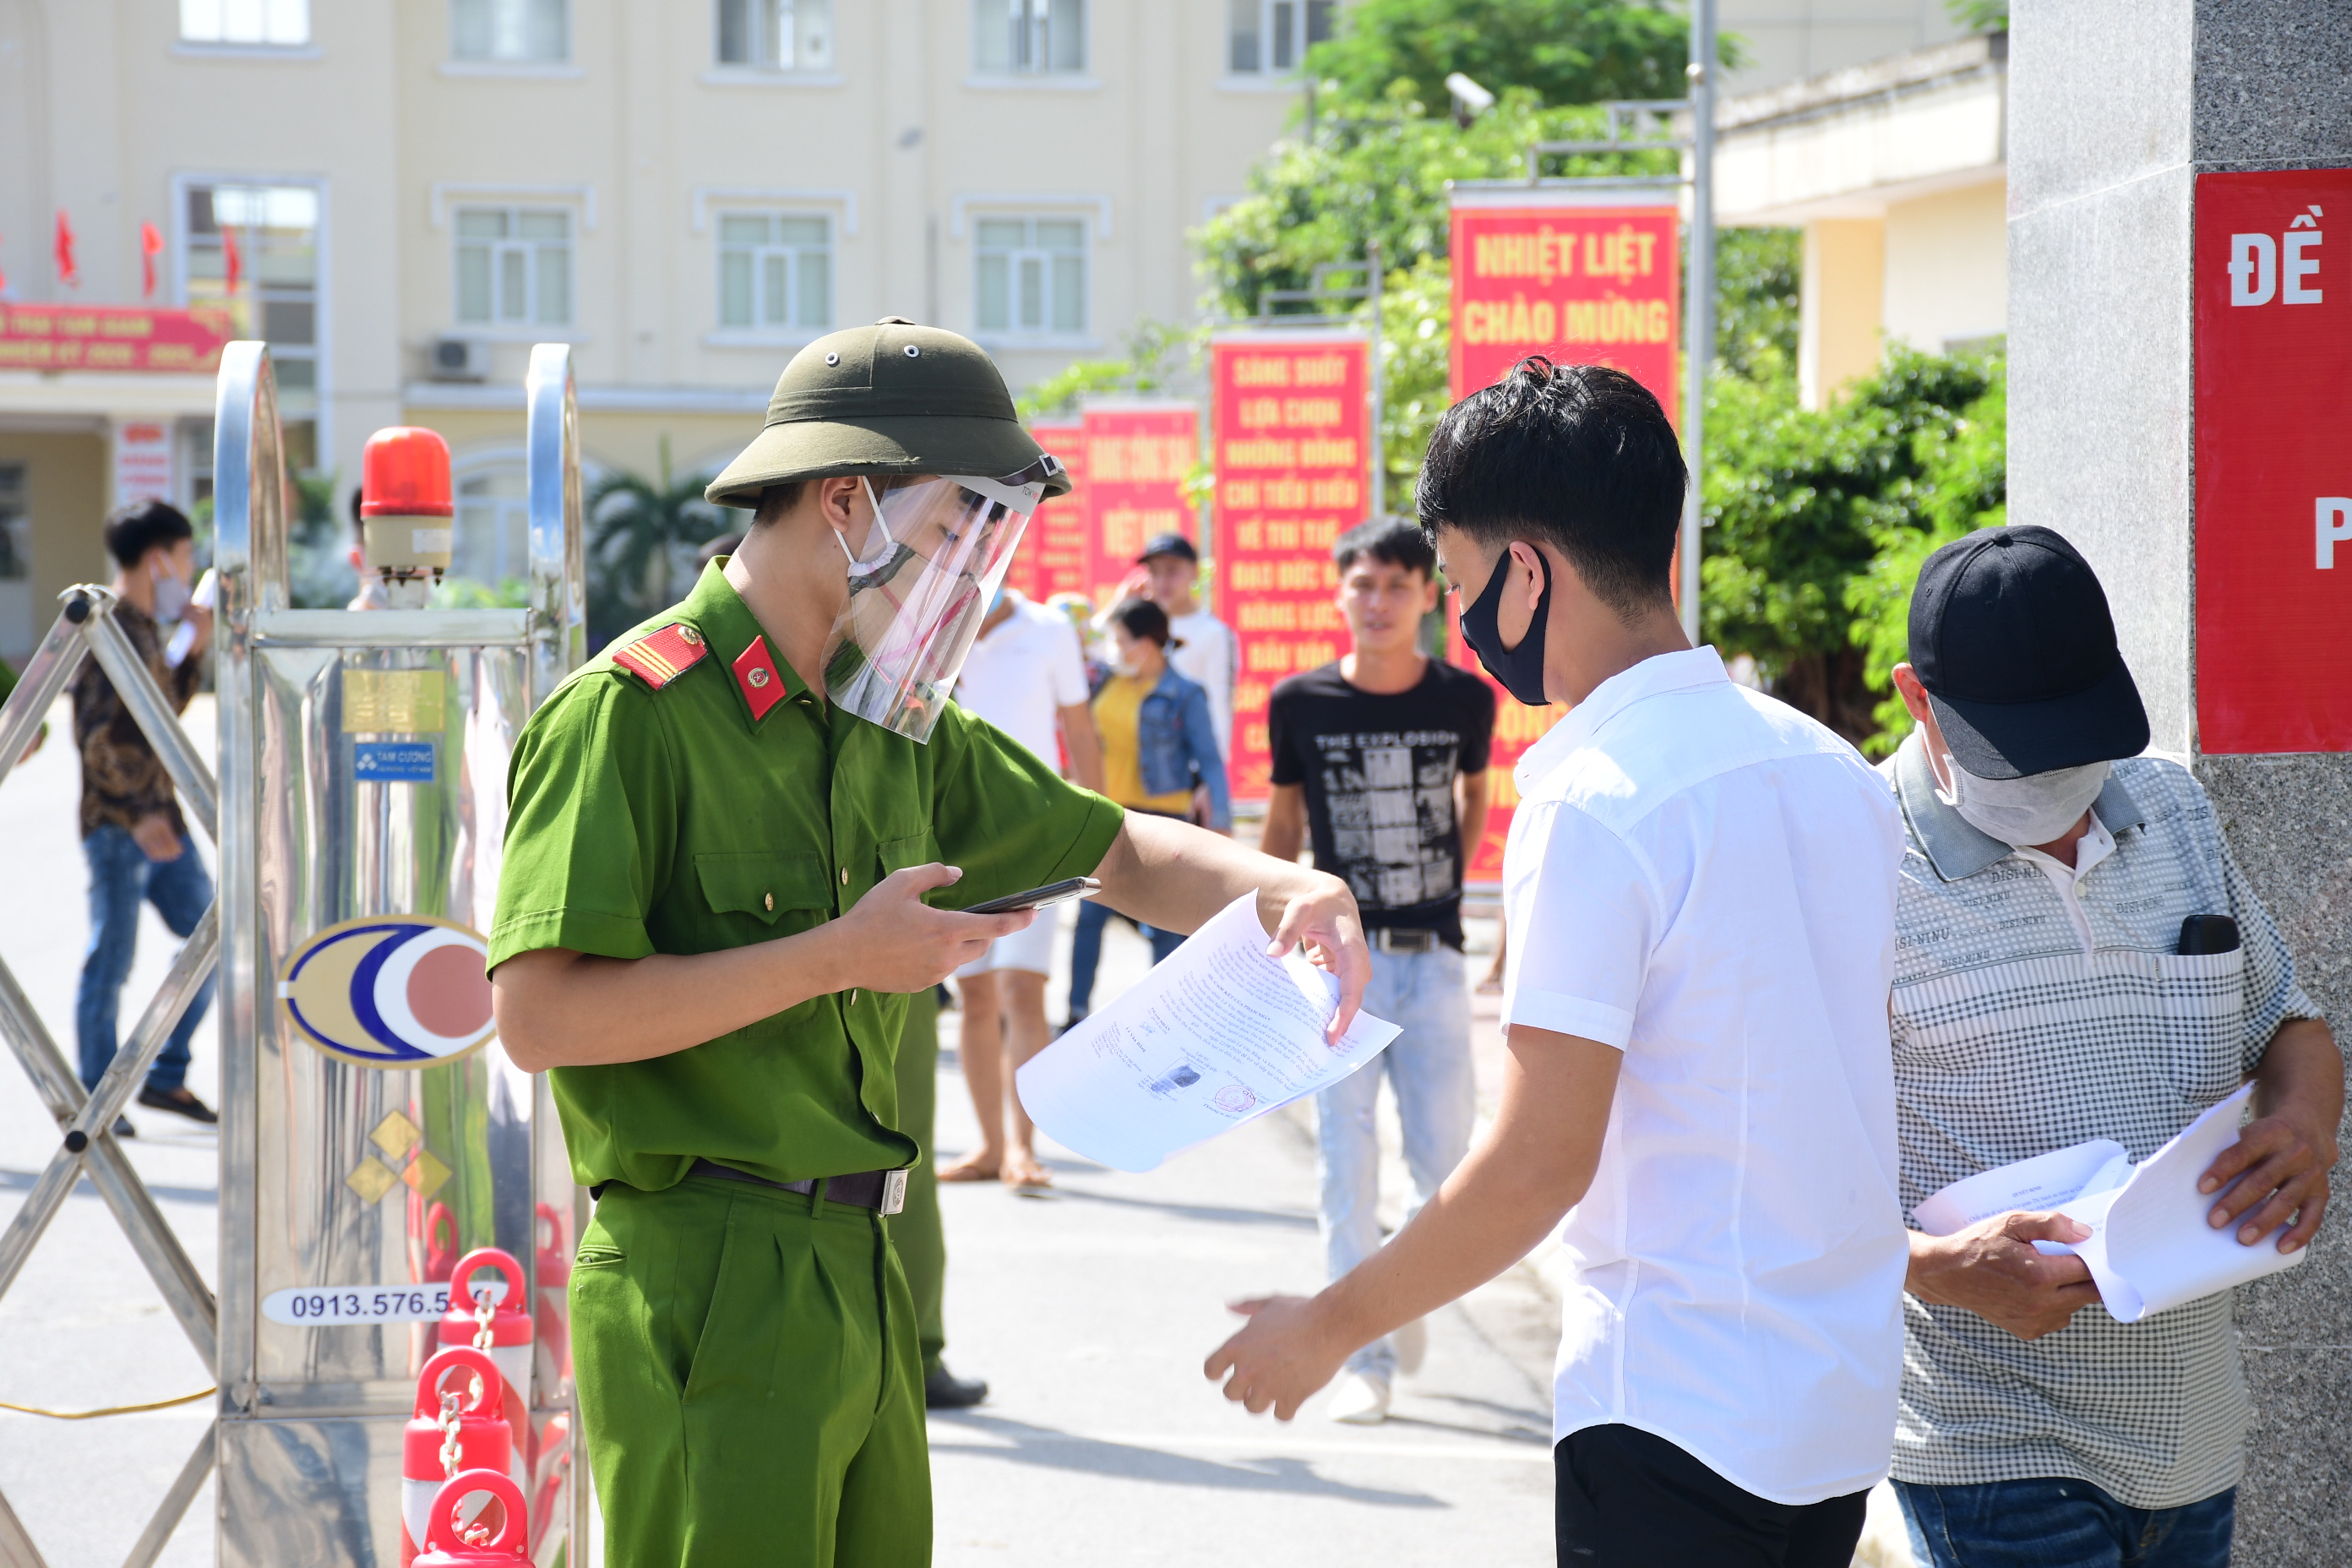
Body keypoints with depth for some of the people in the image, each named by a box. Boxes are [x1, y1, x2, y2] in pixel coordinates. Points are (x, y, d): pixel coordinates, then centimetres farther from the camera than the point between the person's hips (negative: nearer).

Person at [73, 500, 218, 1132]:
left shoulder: (145, 628, 15)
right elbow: (96, 734, -20)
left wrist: (196, 651, 15)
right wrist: (136, 816, -25)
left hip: (162, 822, 9)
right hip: (118, 824, -9)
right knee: (112, 960, -3)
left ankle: (166, 1076, 19)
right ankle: (96, 1100, 6)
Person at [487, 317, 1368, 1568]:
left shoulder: (897, 726, 15)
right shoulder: (630, 711, -11)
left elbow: (1119, 854, 22)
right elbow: (538, 1017, -19)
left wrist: (1285, 887, 0)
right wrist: (836, 957, -18)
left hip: (861, 1279, 8)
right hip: (706, 1296, -8)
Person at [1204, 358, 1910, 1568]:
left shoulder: (1593, 805, -17)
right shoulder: (1837, 771, 7)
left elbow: (1539, 1161, -18)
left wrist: (1326, 1328, -7)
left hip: (1675, 1412, -8)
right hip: (1846, 1404, 8)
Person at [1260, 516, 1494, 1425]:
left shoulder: (1465, 700, 0)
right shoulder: (1301, 703, -1)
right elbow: (1283, 824, 9)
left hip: (1433, 958, 1)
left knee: (1446, 1163, 0)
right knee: (1347, 1166, -2)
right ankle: (1365, 1359, 6)